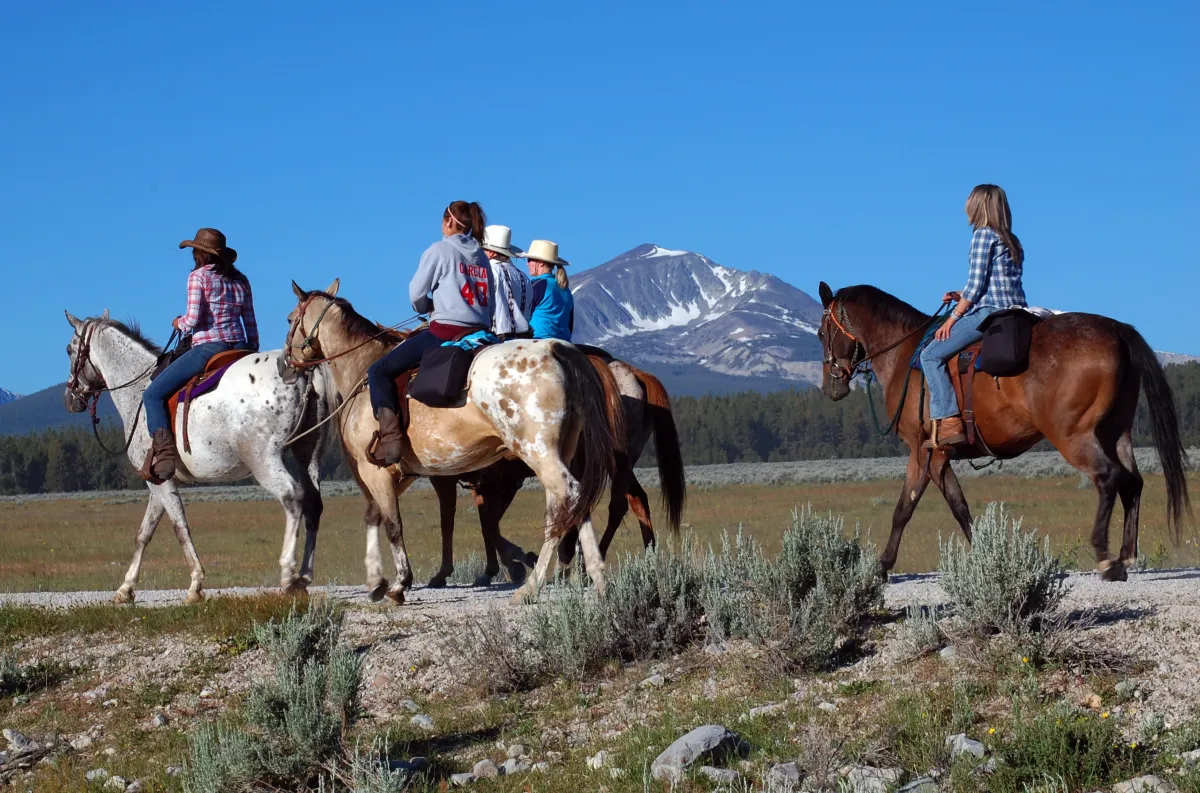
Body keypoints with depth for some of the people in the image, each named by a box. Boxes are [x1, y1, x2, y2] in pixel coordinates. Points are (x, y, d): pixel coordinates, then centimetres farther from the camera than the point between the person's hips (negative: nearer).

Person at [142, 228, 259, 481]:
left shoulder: (199, 276, -3)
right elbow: (250, 323, 15)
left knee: (153, 394, -2)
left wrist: (180, 324, 9)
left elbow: (193, 319, -12)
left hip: (208, 348, -7)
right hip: (240, 348, 7)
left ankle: (164, 453, -20)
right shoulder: (240, 280, 15)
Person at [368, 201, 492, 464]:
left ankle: (390, 438, -18)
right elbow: (490, 302, 17)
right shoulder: (482, 256, 17)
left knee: (379, 372, -1)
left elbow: (416, 294, -1)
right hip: (481, 333, 7)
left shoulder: (439, 250, -2)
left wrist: (428, 307, 20)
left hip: (445, 333, -7)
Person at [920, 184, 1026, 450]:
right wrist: (964, 297, 17)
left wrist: (953, 316, -6)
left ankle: (949, 424, -21)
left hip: (990, 312, -10)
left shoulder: (983, 234, -6)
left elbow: (976, 283, -12)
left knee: (931, 355, -10)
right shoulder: (1013, 241, 20)